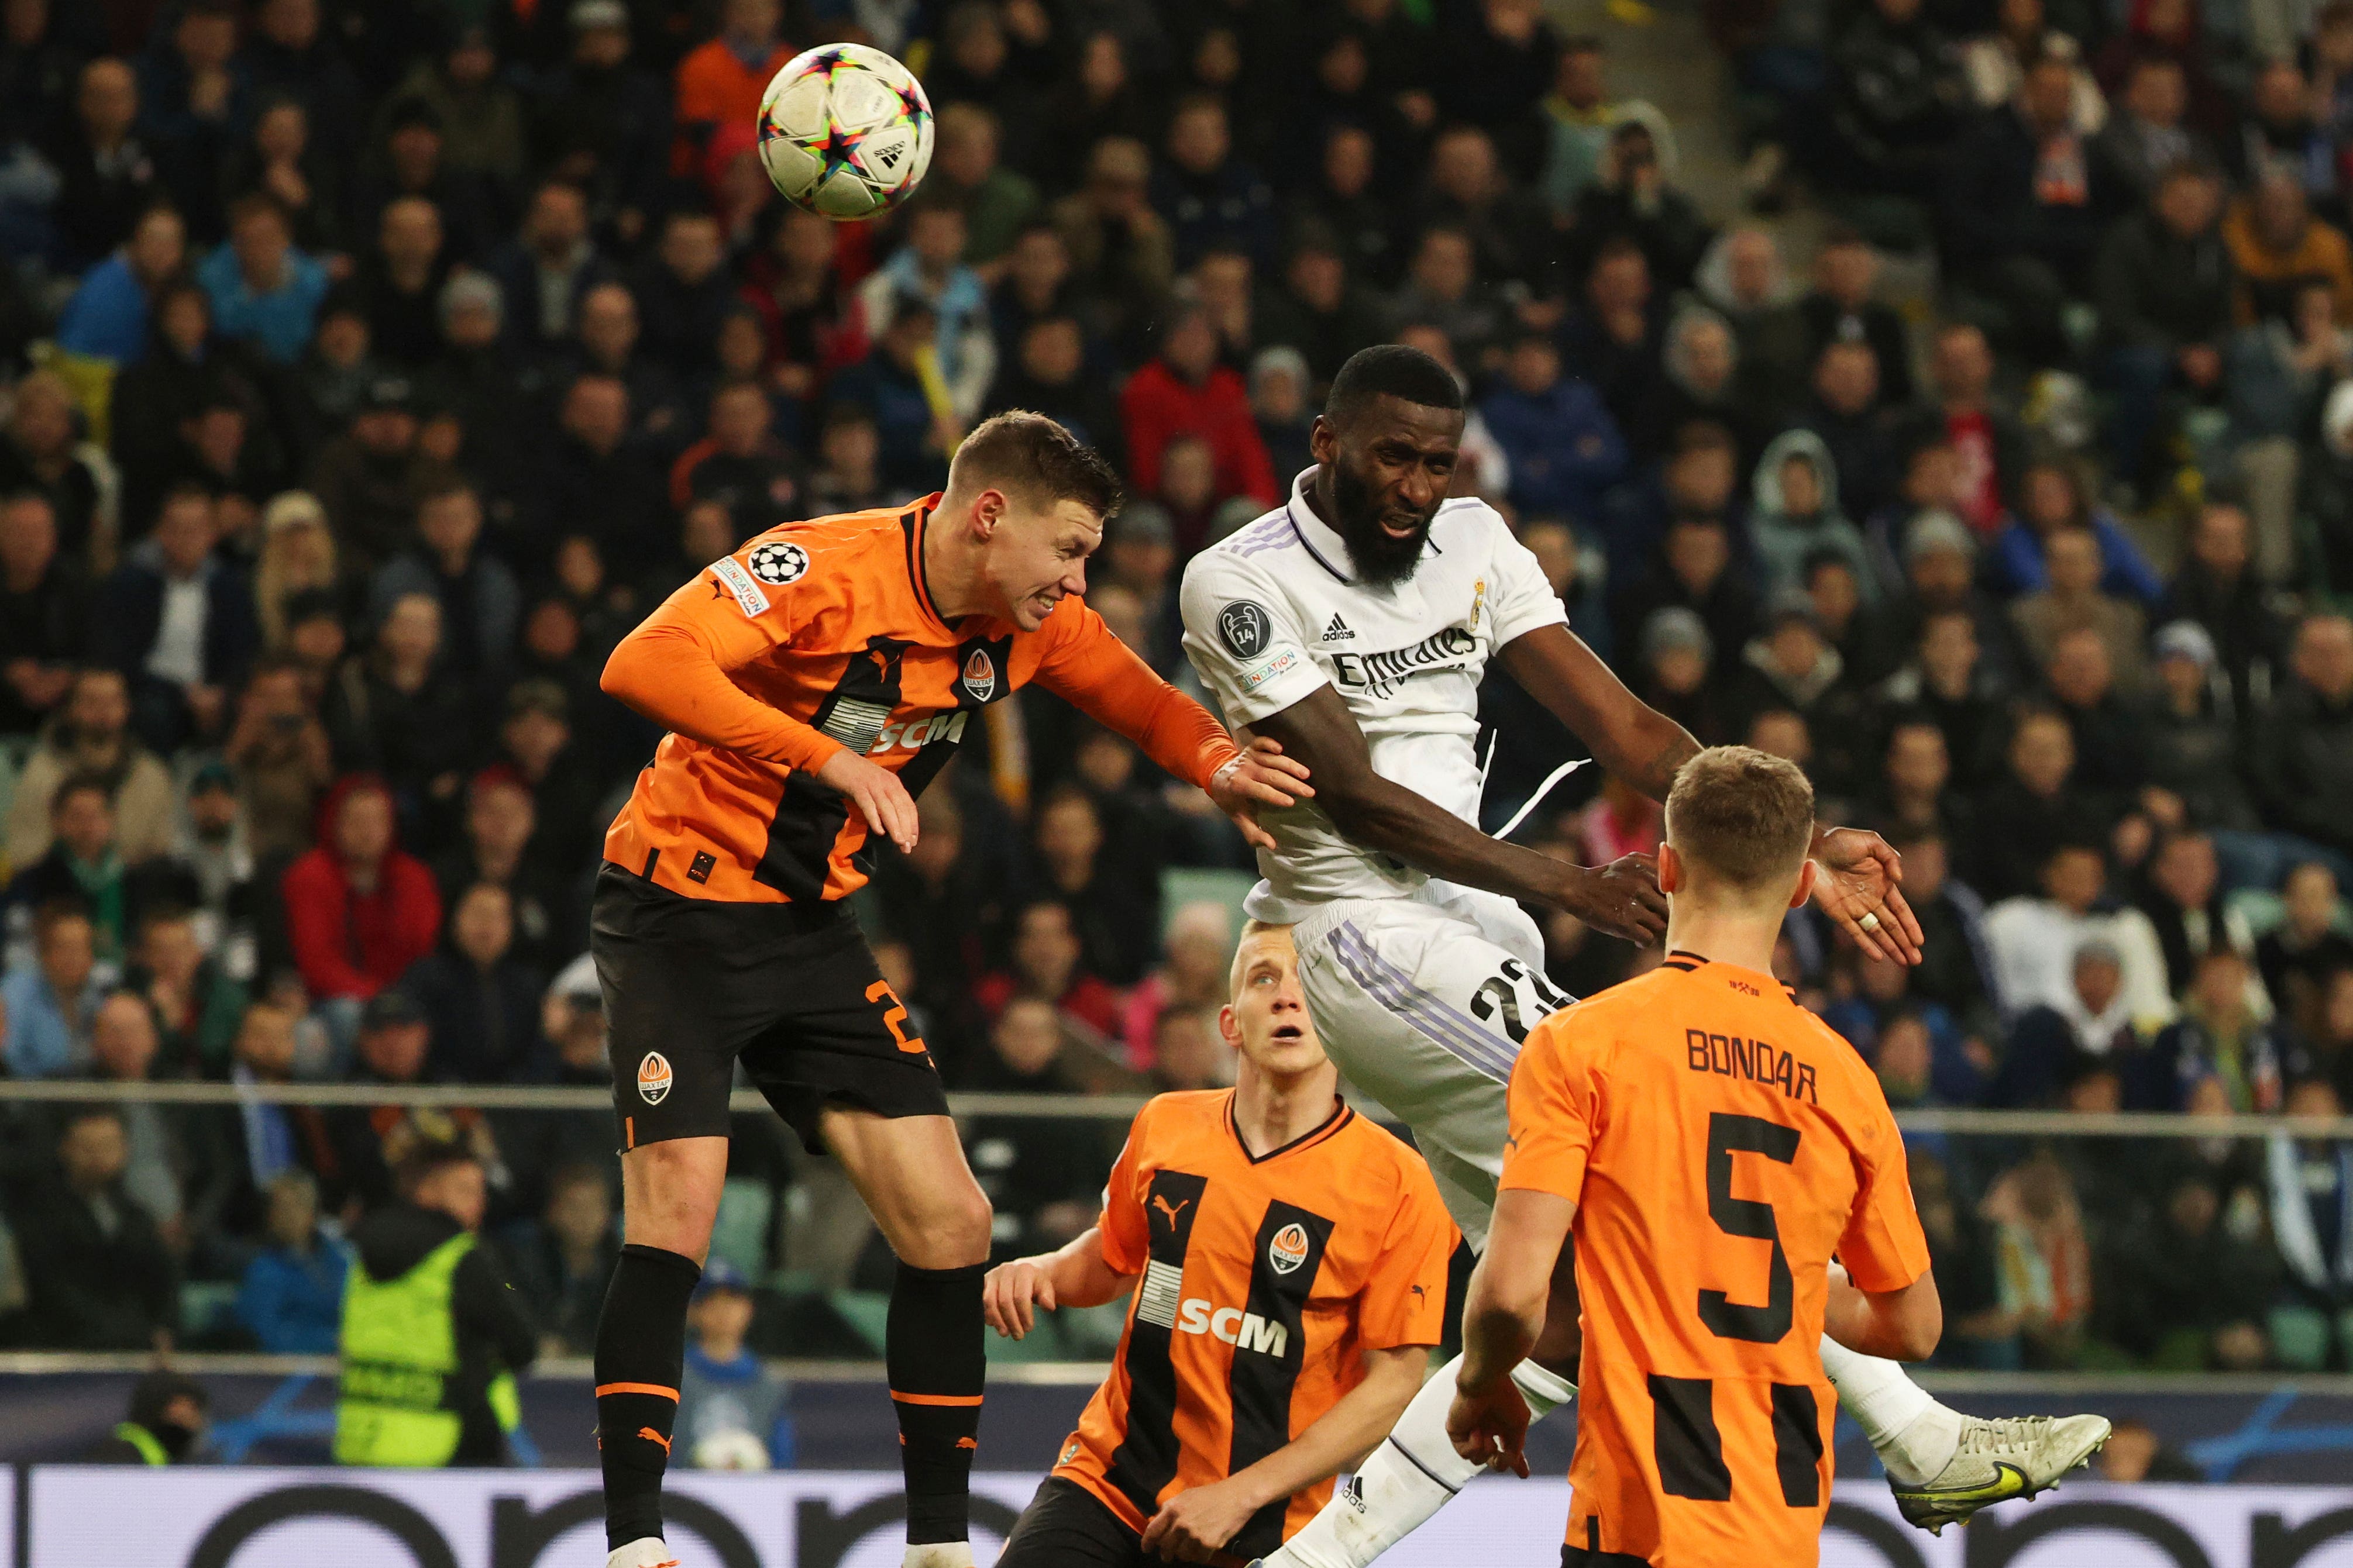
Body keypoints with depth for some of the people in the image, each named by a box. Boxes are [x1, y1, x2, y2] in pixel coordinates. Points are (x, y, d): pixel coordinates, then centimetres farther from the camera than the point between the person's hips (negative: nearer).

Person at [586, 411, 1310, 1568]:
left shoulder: (1029, 625, -1)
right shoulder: (824, 569, -23)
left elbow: (1137, 699, 17)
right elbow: (642, 666, -35)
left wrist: (1217, 766, -6)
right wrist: (829, 755, -42)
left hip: (813, 929, 7)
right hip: (681, 905, -7)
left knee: (948, 1225, 1)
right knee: (676, 1210, -22)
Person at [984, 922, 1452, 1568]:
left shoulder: (1397, 1185, -9)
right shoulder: (1164, 1128, 3)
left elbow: (1395, 1382, -9)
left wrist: (1242, 1495, -15)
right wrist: (1039, 1274, -1)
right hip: (1107, 1483, 2)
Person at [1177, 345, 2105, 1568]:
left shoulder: (1469, 543, 10)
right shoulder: (1243, 583, -9)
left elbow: (1620, 726, 6)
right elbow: (1351, 794, -16)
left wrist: (1800, 847, -6)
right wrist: (1557, 885, -23)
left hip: (1470, 932, 8)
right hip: (1358, 928, -8)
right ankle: (1916, 1436, -13)